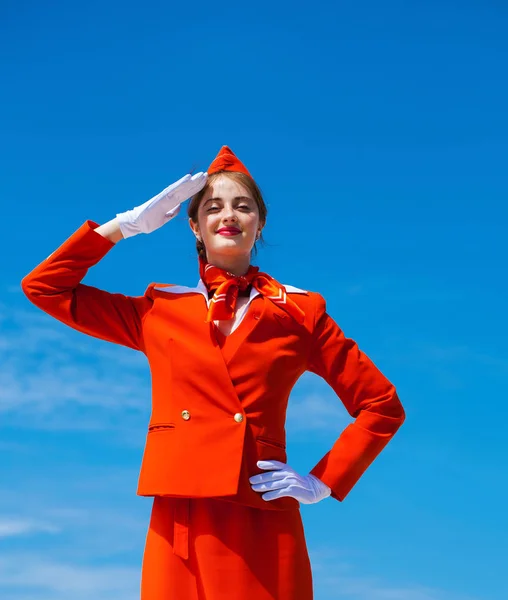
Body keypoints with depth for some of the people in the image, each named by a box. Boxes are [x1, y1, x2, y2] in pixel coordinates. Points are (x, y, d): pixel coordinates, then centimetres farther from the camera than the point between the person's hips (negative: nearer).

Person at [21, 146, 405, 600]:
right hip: (180, 528, 1)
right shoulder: (159, 310, 13)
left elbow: (383, 405, 11)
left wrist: (324, 483, 2)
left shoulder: (299, 311, 8)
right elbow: (43, 286, 13)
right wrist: (128, 224, 10)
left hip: (264, 529, -1)